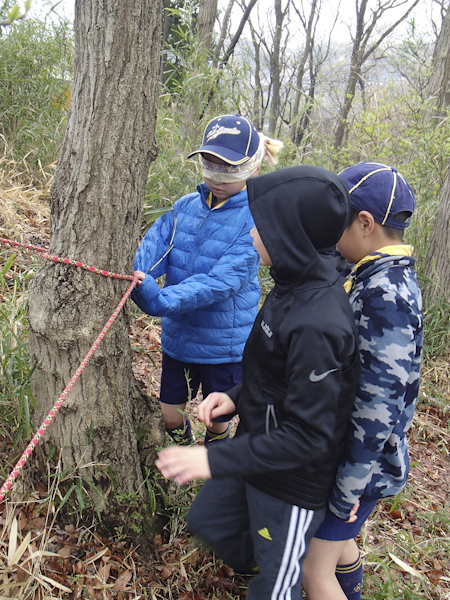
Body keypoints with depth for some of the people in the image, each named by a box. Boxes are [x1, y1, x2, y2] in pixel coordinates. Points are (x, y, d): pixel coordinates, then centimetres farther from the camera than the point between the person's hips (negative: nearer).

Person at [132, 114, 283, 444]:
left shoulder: (253, 221, -17)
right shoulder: (186, 206, 0)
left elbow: (221, 281, -28)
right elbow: (154, 249, -11)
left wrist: (161, 299, -39)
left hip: (224, 345, -4)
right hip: (177, 336, 4)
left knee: (218, 421, 16)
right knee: (170, 417, 16)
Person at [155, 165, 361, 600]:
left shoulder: (317, 324, -34)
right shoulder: (294, 287, -5)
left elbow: (306, 437, -29)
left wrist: (216, 460, -26)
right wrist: (237, 398, -3)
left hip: (293, 483, -8)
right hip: (257, 443, 8)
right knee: (208, 521, 28)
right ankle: (261, 564, 52)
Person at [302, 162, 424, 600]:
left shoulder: (385, 296, -29)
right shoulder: (390, 277, 2)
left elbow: (379, 405, -29)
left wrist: (349, 488, -20)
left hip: (361, 460, -9)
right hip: (339, 445, 9)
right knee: (335, 538, 28)